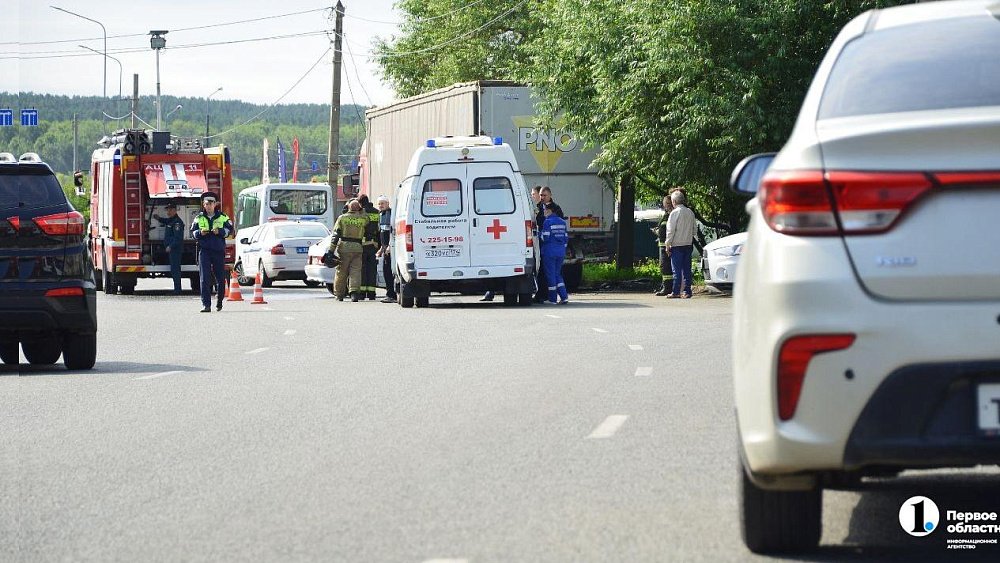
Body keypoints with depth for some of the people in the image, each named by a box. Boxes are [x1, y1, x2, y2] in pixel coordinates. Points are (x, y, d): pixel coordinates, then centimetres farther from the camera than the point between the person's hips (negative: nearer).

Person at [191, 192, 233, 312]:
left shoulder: (222, 217, 6)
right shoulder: (199, 218, 8)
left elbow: (229, 229, 5)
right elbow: (193, 231, 11)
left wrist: (220, 231, -13)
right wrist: (200, 233, -10)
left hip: (218, 250, 0)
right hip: (204, 250, 0)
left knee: (220, 278, 6)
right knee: (205, 279, -10)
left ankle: (219, 301, 28)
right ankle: (206, 305, -11)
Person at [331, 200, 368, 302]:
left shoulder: (342, 218, 2)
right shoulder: (363, 219, 1)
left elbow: (335, 235, -1)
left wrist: (331, 250, -2)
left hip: (344, 247, 0)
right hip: (357, 247, 0)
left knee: (341, 272, 9)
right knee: (355, 271, -2)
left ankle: (339, 294, 16)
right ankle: (355, 292, -20)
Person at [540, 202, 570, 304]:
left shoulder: (548, 222, -11)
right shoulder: (562, 222, 10)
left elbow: (545, 237, -15)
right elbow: (566, 237, 11)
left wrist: (539, 234, 4)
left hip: (550, 252, -6)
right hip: (561, 252, 6)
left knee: (550, 274, 1)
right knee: (557, 273, 14)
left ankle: (552, 299, 4)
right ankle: (564, 297, 1)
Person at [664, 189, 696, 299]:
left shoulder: (675, 213, -10)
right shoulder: (690, 213, 9)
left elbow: (670, 230, -10)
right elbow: (693, 230, 16)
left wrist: (667, 245, -4)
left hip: (677, 245, -6)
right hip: (688, 245, 6)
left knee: (677, 270, -4)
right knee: (687, 269, 7)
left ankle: (676, 292, -4)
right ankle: (687, 292, 5)